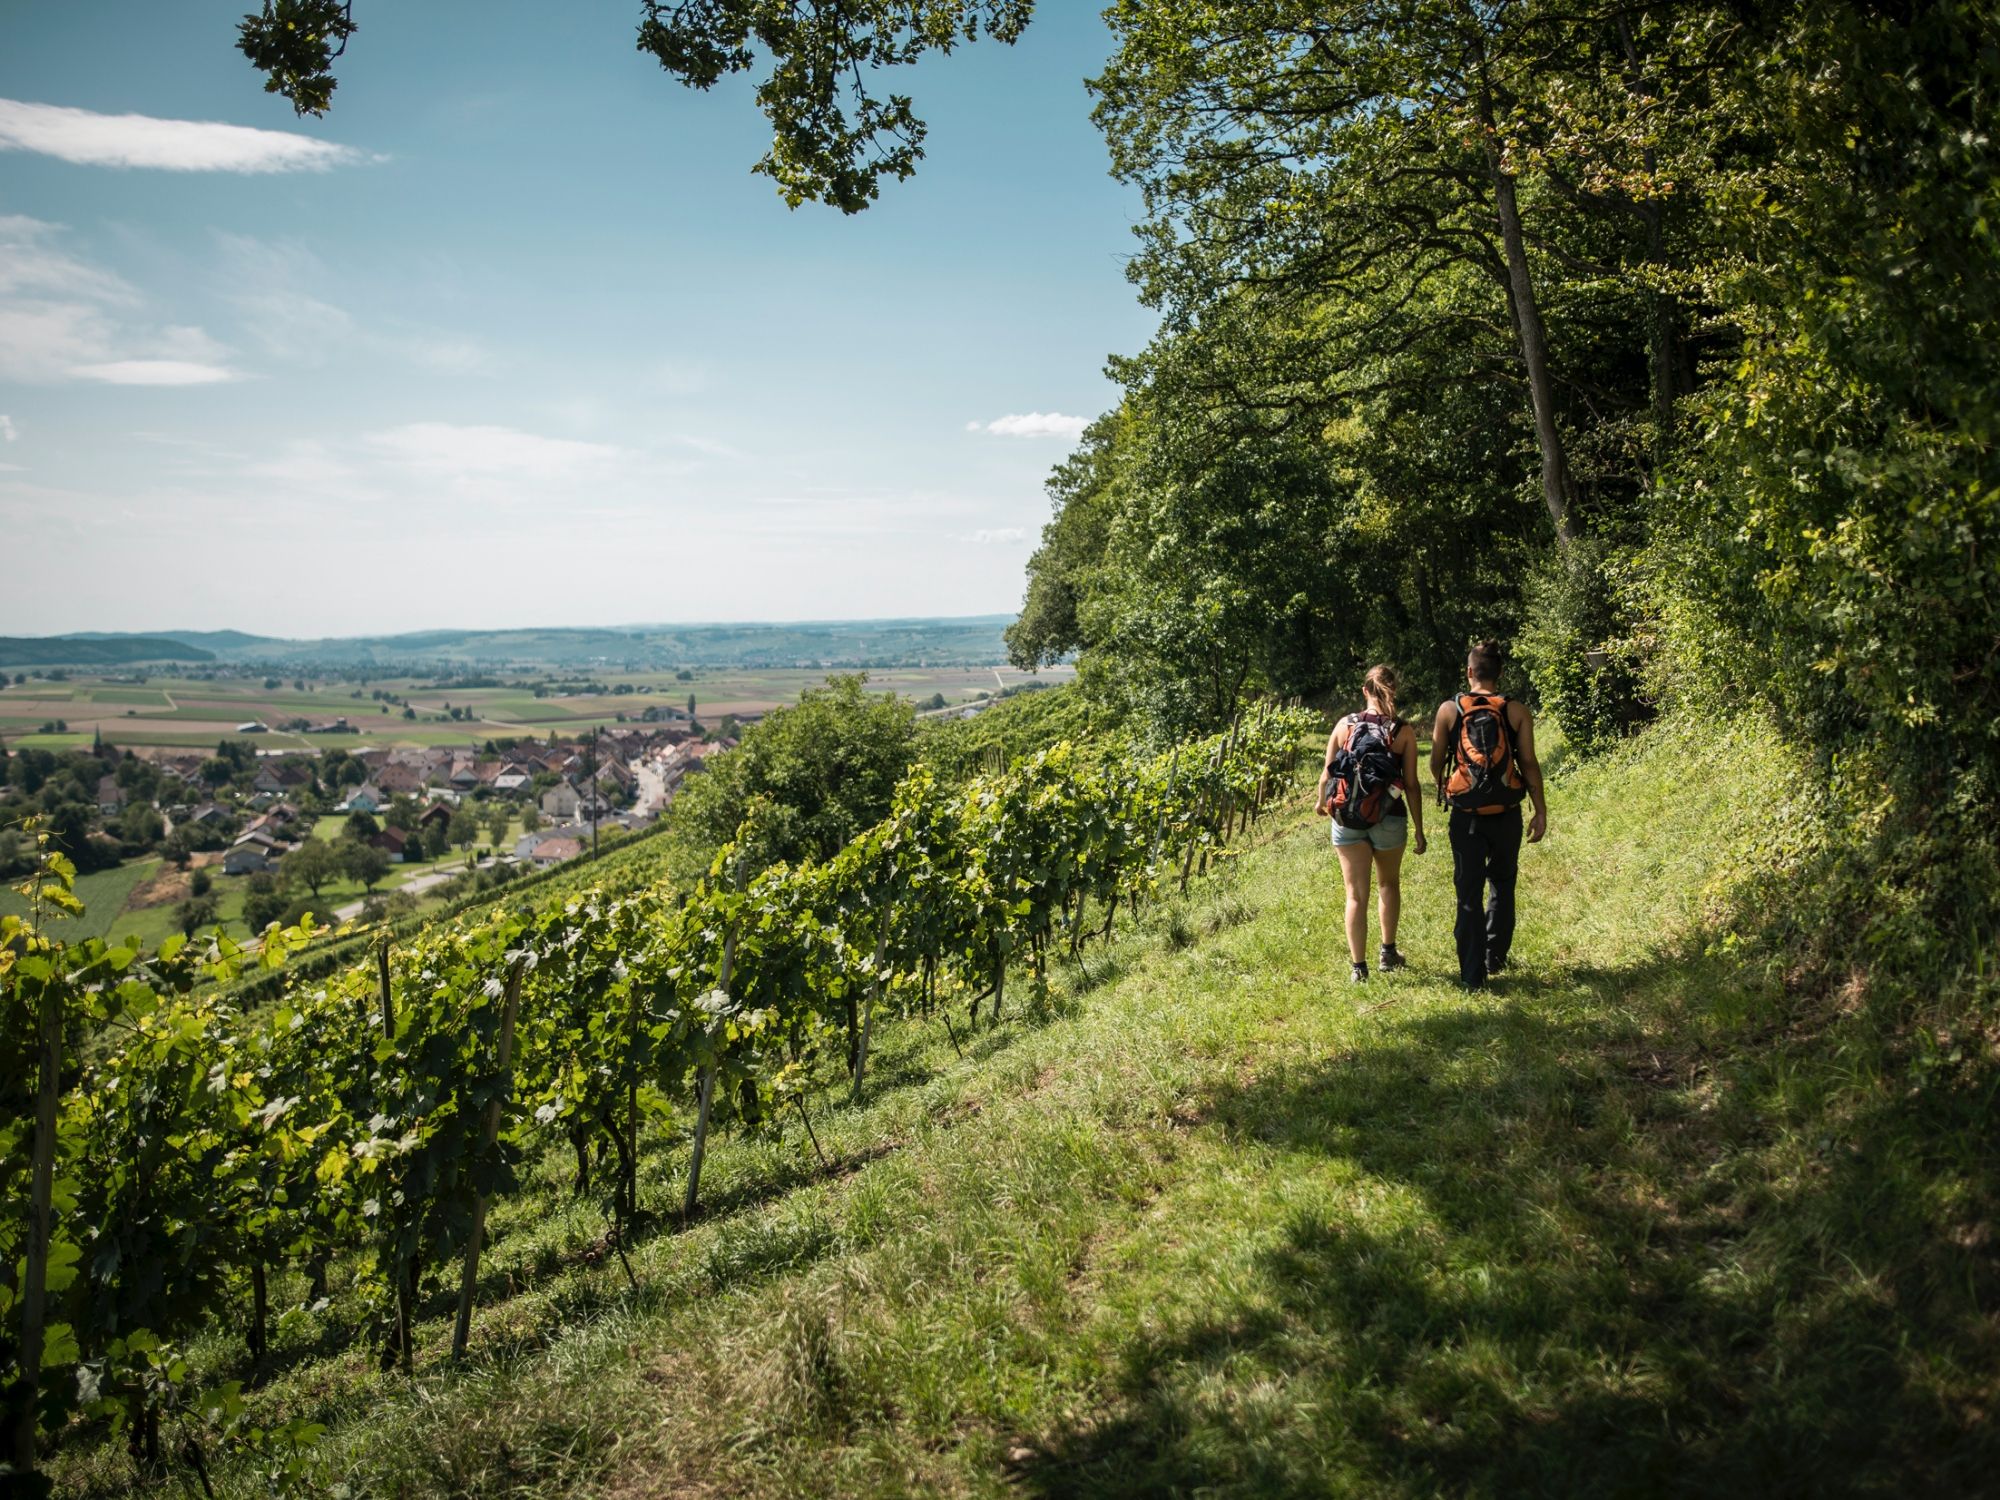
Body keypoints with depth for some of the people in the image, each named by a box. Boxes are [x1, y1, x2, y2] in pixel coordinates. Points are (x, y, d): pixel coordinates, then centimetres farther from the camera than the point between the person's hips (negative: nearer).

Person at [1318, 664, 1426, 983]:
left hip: (1347, 819, 0)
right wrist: (1419, 828, 3)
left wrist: (1322, 802, 21)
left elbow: (1327, 774, 0)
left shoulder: (1345, 725, -2)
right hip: (1389, 820, 0)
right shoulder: (1403, 732, -6)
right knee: (1389, 883, 24)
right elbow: (1411, 784, -6)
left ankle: (1358, 967, 4)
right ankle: (1388, 953, 28)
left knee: (1356, 894, 5)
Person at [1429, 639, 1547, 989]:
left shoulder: (1449, 709, -3)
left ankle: (1472, 973, 3)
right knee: (1502, 886, 20)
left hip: (1466, 815, -1)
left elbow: (1436, 763, 3)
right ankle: (1495, 957, 25)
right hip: (1507, 814, 1)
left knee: (1469, 893, 5)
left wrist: (1442, 788, 24)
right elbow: (1530, 764, -5)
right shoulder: (1517, 712, -3)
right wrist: (1541, 811, 2)